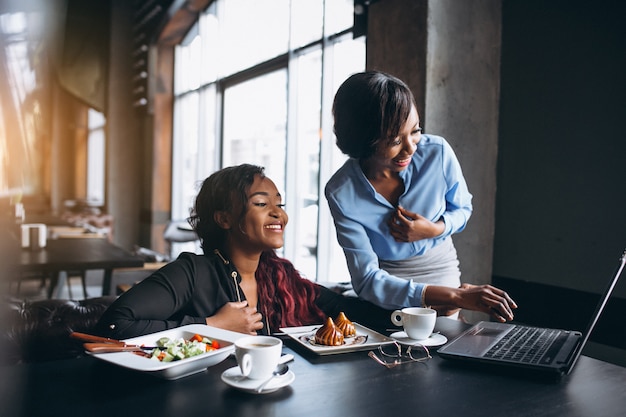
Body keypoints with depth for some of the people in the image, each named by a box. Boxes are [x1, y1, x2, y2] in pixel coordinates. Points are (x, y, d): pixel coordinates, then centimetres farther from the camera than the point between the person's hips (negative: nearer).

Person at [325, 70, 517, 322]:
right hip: (385, 292, -1)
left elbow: (462, 209, 7)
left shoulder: (438, 153, -15)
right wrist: (456, 297, -31)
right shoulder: (341, 194, -21)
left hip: (441, 273, 2)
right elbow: (367, 280, -22)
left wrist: (434, 230, -18)